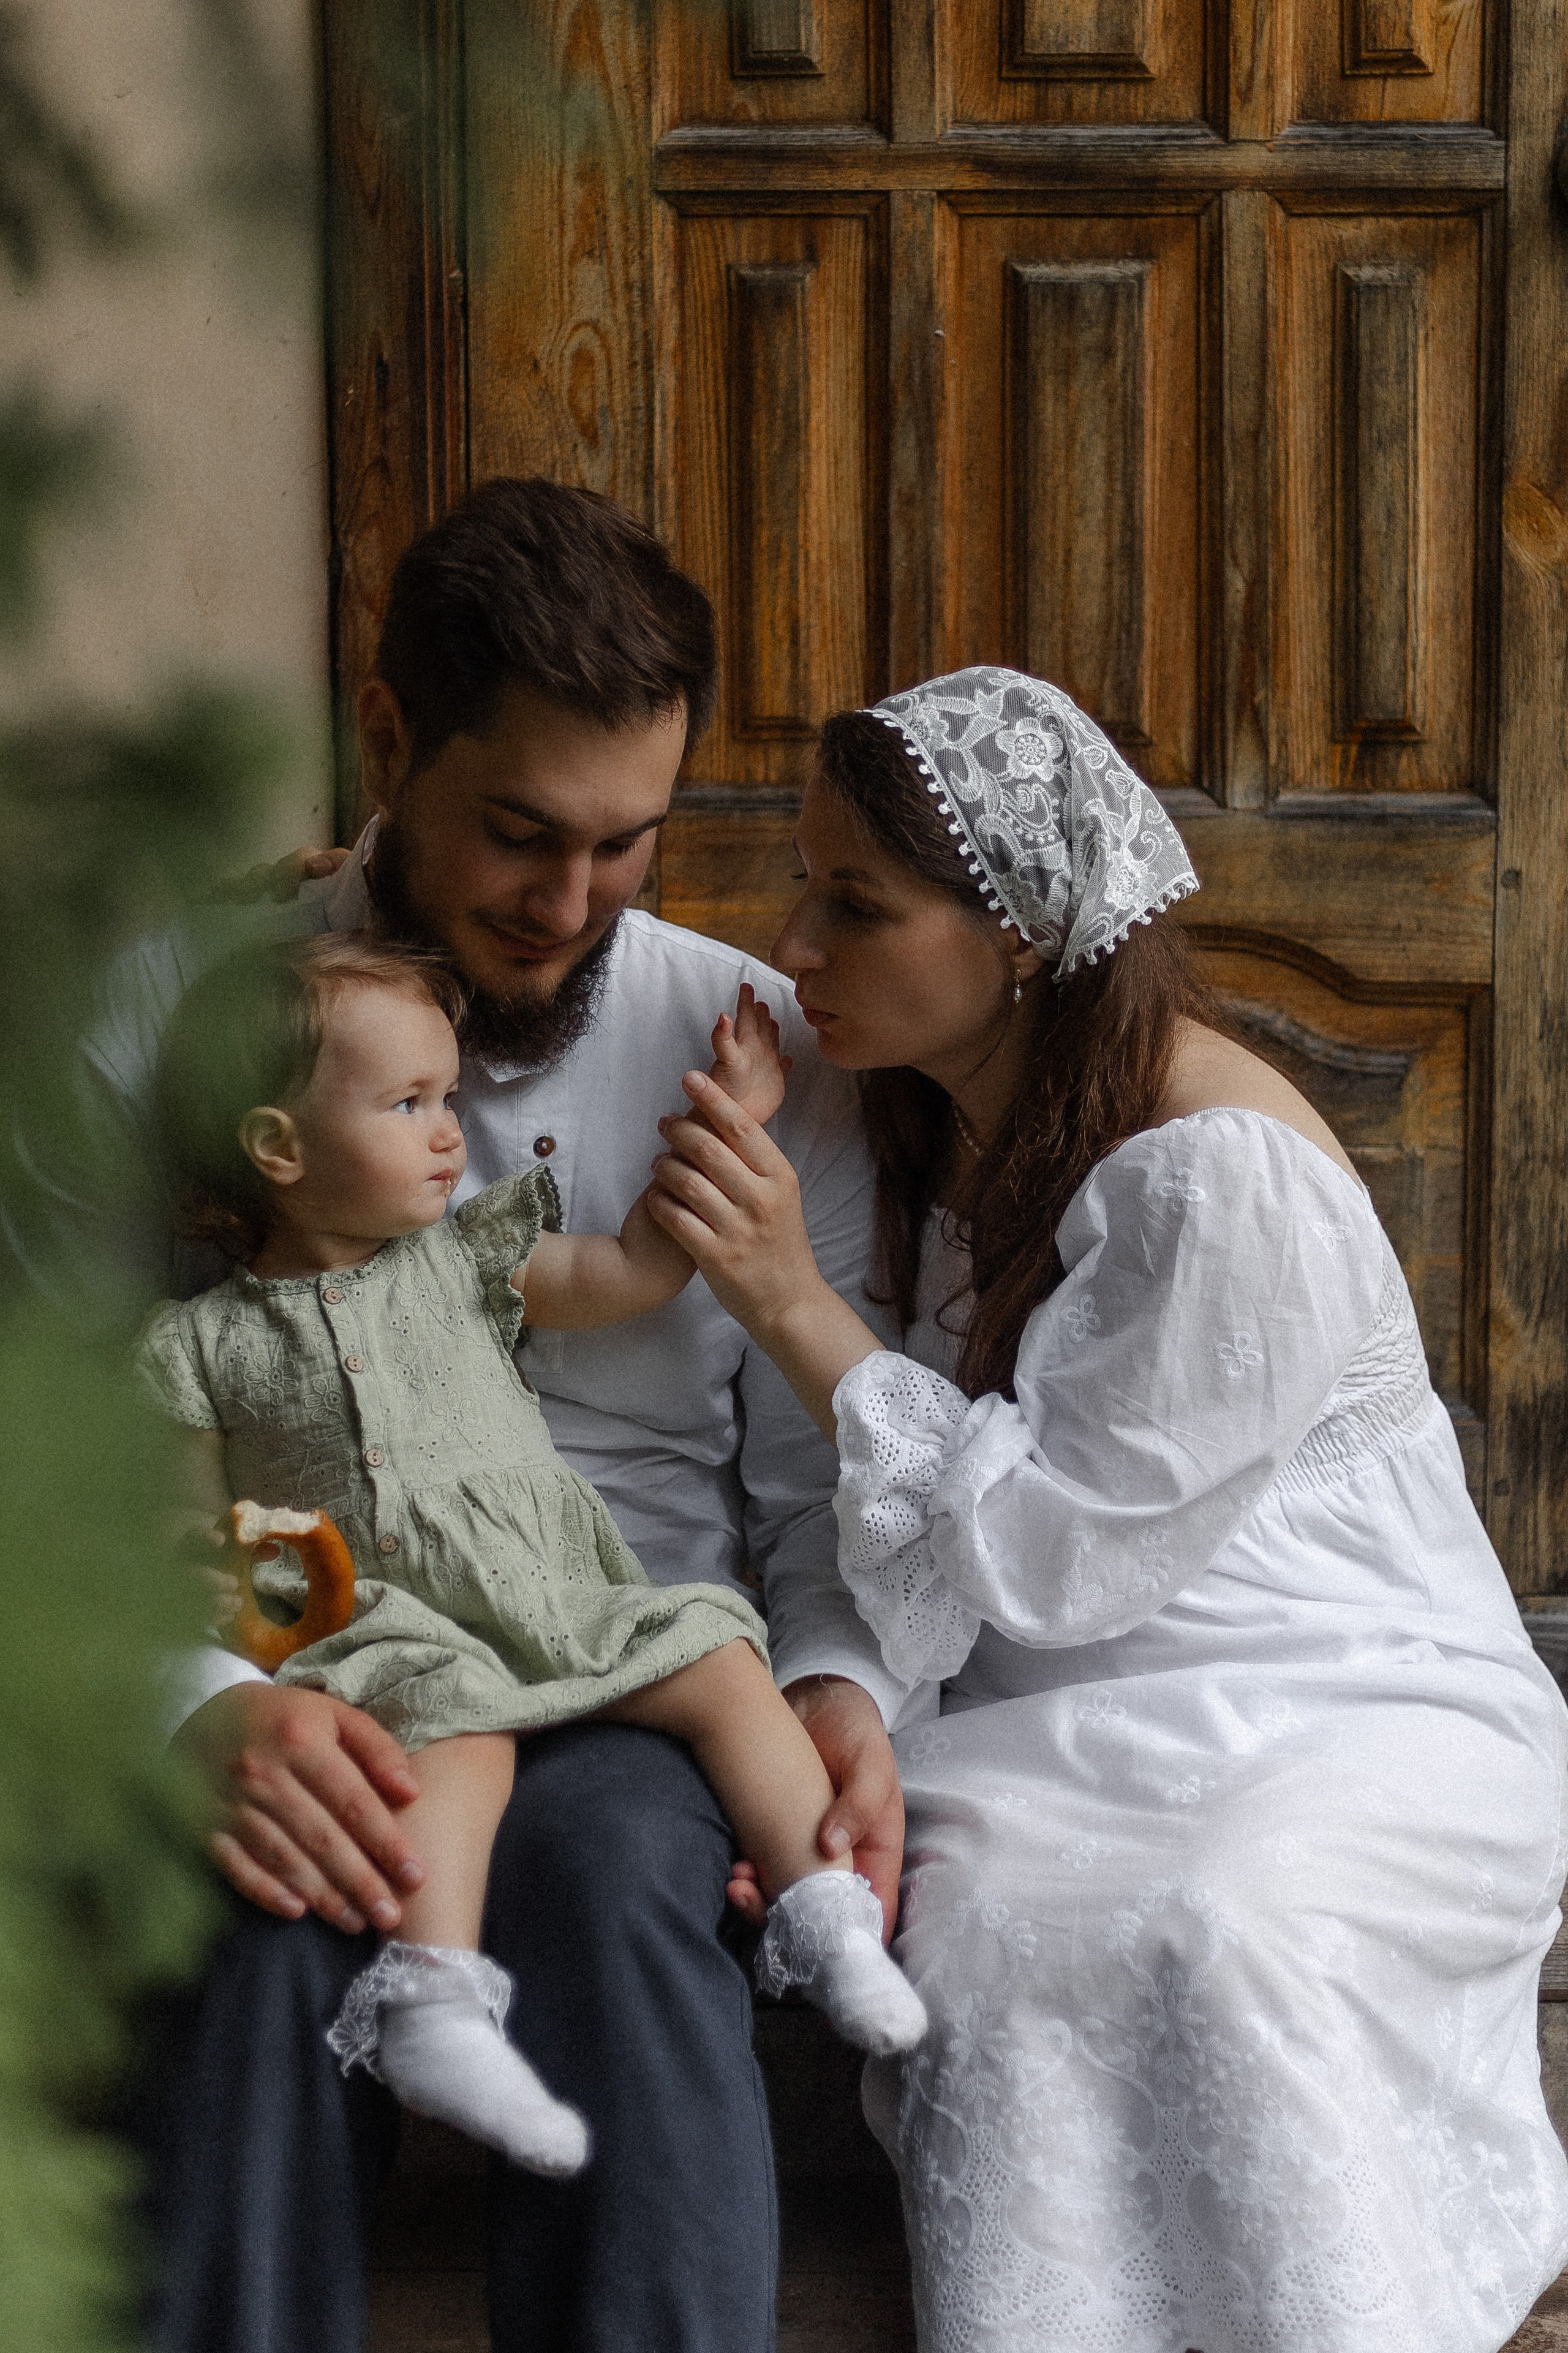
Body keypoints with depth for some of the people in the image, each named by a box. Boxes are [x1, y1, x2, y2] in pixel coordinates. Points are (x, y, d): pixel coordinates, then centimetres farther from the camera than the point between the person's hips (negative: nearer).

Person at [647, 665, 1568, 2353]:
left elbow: (1047, 1550, -17)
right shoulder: (932, 1113, 8)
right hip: (1076, 1738, 6)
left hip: (1350, 1713, -6)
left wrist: (794, 1306, -17)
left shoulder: (1225, 1173, -18)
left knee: (1209, 1933, -37)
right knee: (969, 1897, -28)